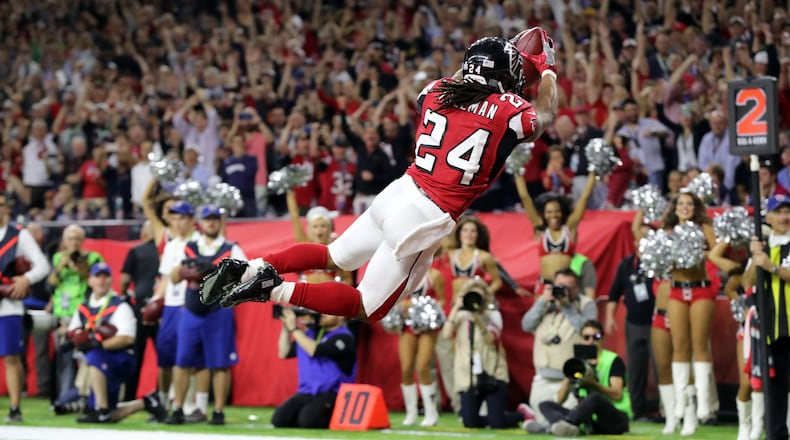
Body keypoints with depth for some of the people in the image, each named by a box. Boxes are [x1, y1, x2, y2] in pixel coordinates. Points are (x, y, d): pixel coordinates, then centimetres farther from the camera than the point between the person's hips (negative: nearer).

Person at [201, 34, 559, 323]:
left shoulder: (436, 90, 7)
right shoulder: (508, 111, -8)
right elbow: (544, 117, 17)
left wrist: (500, 53, 41)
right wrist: (547, 70, 33)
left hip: (397, 194, 6)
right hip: (424, 218, -6)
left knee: (332, 256, 28)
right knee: (365, 308, 1)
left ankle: (255, 268, 5)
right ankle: (275, 291, -18)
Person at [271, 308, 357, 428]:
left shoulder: (344, 337, -8)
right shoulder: (312, 332, 14)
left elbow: (314, 350, -20)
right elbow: (284, 353, 15)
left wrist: (294, 328, -14)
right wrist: (286, 328, 3)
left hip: (331, 394, -6)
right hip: (306, 393, 6)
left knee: (308, 419, -32)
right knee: (279, 419, -16)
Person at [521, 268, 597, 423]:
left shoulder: (586, 304, 0)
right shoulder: (544, 301, 15)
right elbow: (526, 325, 4)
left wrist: (567, 306, -16)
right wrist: (543, 302, -7)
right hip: (543, 379, 5)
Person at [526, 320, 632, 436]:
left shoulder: (613, 360, 2)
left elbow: (617, 395, -12)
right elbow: (560, 401, 8)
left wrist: (593, 383, -25)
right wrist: (568, 382, -12)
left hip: (616, 419, -6)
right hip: (589, 420, 6)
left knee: (594, 397, -37)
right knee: (545, 405, -8)